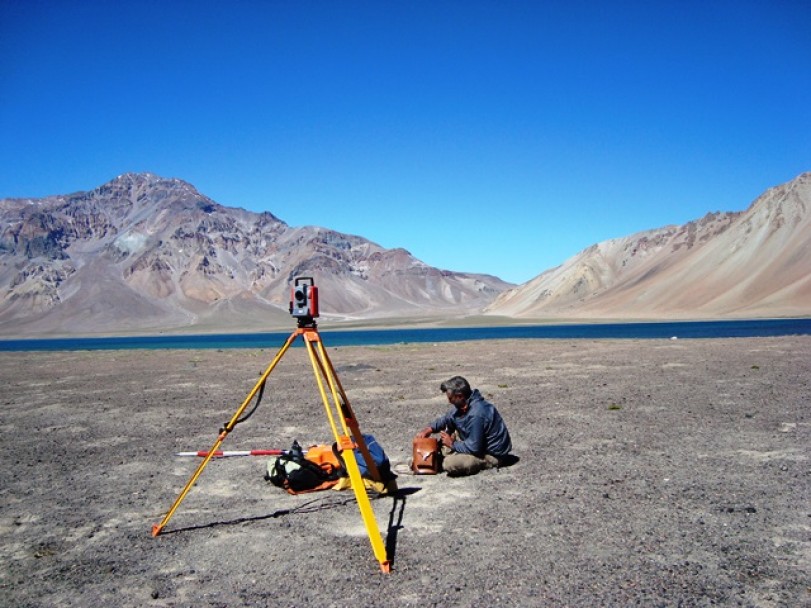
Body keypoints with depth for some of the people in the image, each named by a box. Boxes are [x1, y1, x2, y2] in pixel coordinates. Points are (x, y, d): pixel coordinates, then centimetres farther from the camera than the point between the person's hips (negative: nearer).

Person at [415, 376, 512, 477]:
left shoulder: (476, 414, -32)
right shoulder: (465, 404, -2)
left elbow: (473, 448, -28)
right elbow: (448, 418, 15)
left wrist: (452, 444, -12)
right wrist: (430, 428, -2)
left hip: (492, 455, -10)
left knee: (449, 463, -29)